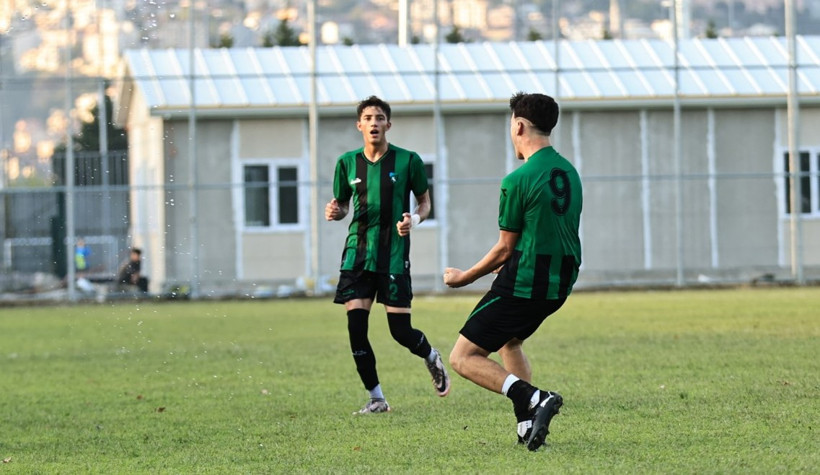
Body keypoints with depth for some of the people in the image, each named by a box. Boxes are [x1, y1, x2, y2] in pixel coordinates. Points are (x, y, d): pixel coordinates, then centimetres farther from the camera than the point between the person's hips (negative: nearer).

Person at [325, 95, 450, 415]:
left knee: (401, 331, -5)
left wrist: (415, 219, -14)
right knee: (356, 325, -9)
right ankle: (376, 398, 5)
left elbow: (425, 201, 7)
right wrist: (335, 212, -8)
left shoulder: (408, 160, -2)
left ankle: (432, 358, 31)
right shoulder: (348, 163, 6)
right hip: (357, 253, 3)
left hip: (394, 256, -3)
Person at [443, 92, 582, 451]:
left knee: (463, 358, -2)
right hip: (559, 284, 8)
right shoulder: (569, 172, 9)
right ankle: (528, 425, 18)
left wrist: (463, 278, 5)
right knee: (509, 340, 32)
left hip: (523, 284, -8)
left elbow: (505, 249, -10)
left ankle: (534, 399, -20)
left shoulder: (518, 181, -15)